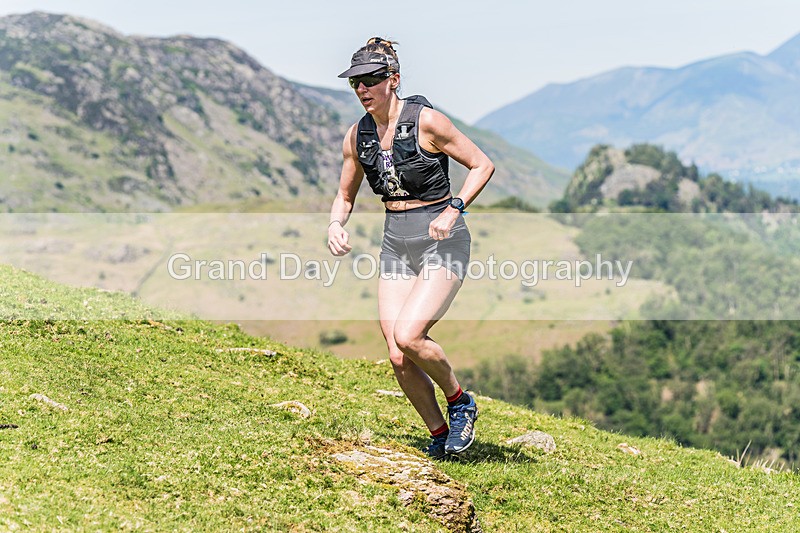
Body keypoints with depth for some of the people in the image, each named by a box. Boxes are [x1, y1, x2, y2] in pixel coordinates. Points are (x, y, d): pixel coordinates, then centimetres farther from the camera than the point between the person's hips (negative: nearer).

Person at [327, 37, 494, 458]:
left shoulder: (425, 120, -12)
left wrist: (453, 209, -19)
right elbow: (345, 196, 16)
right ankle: (439, 435, 19)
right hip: (396, 245, 6)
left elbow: (483, 165, -6)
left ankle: (460, 402, 6)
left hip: (442, 241, -5)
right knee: (398, 359, -2)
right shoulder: (357, 136, 4)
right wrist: (336, 226, -5)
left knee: (408, 336, -22)